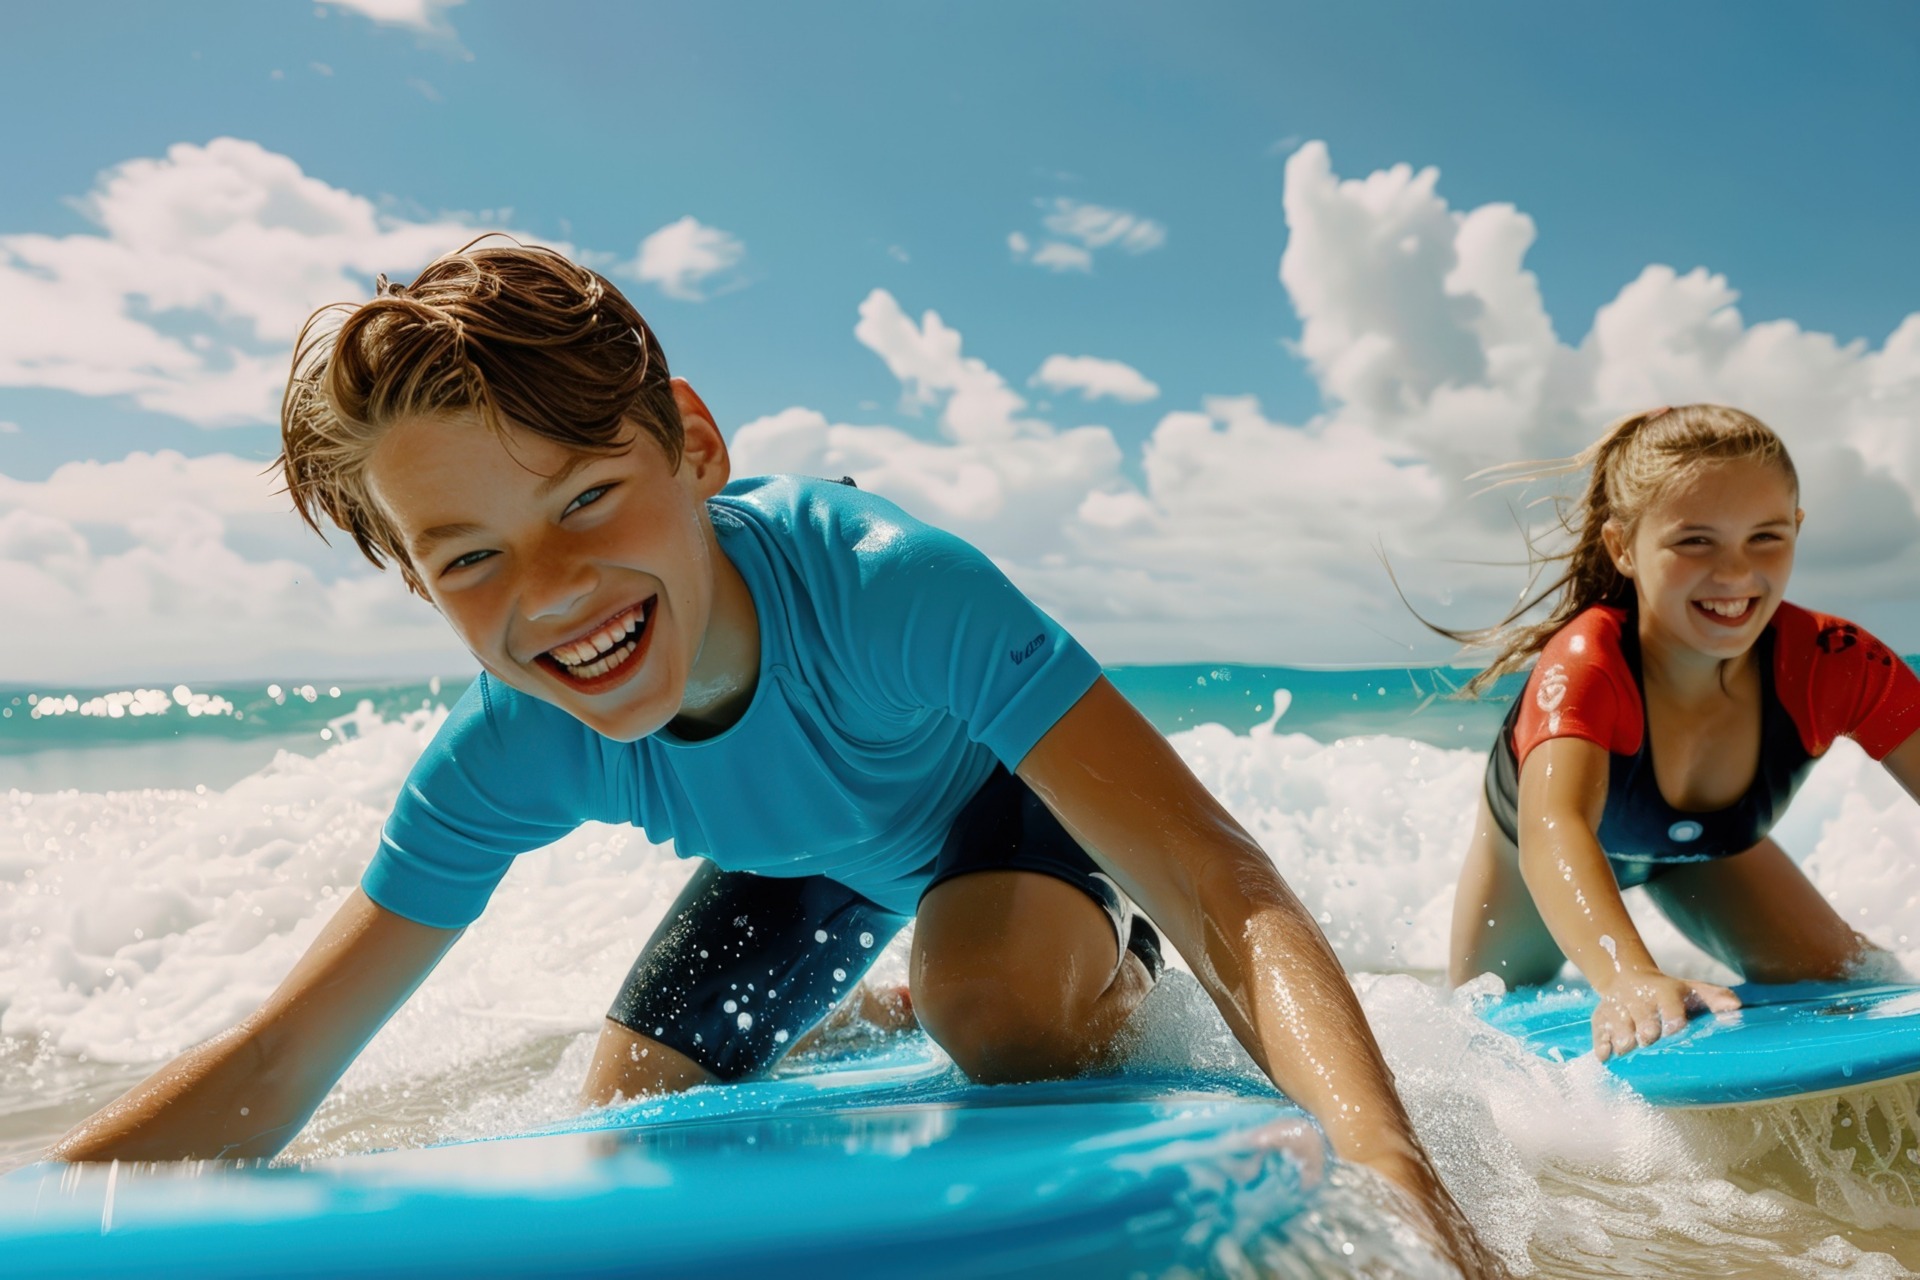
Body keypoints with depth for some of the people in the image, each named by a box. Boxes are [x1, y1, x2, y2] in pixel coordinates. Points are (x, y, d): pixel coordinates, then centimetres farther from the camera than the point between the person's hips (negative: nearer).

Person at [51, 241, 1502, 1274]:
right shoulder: (508, 754, -30)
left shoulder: (893, 586, -45)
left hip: (1002, 785, -4)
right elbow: (272, 1067, -20)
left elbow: (1228, 892, -51)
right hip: (808, 849, 4)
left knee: (995, 1001, -36)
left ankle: (1114, 972, 4)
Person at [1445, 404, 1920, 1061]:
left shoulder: (1833, 666, -34)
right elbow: (1553, 832, -61)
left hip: (1707, 847, 3)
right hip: (1548, 857, -2)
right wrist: (1632, 978, -79)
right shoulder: (1584, 666, -46)